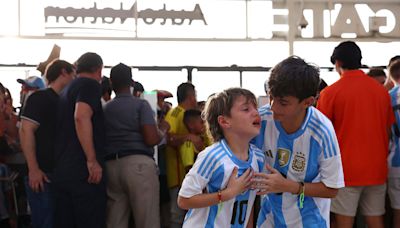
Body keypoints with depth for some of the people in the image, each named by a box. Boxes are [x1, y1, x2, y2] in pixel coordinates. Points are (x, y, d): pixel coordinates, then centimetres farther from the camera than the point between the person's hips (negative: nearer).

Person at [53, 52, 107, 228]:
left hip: (61, 171, 8)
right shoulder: (90, 84, -4)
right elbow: (81, 117, -22)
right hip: (83, 171, -8)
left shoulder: (66, 90, 22)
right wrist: (92, 160, -23)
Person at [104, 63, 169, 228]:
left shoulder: (105, 109, 17)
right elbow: (151, 139, -10)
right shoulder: (141, 104, 2)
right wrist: (163, 130, 10)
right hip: (138, 163, -5)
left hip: (110, 166, 5)